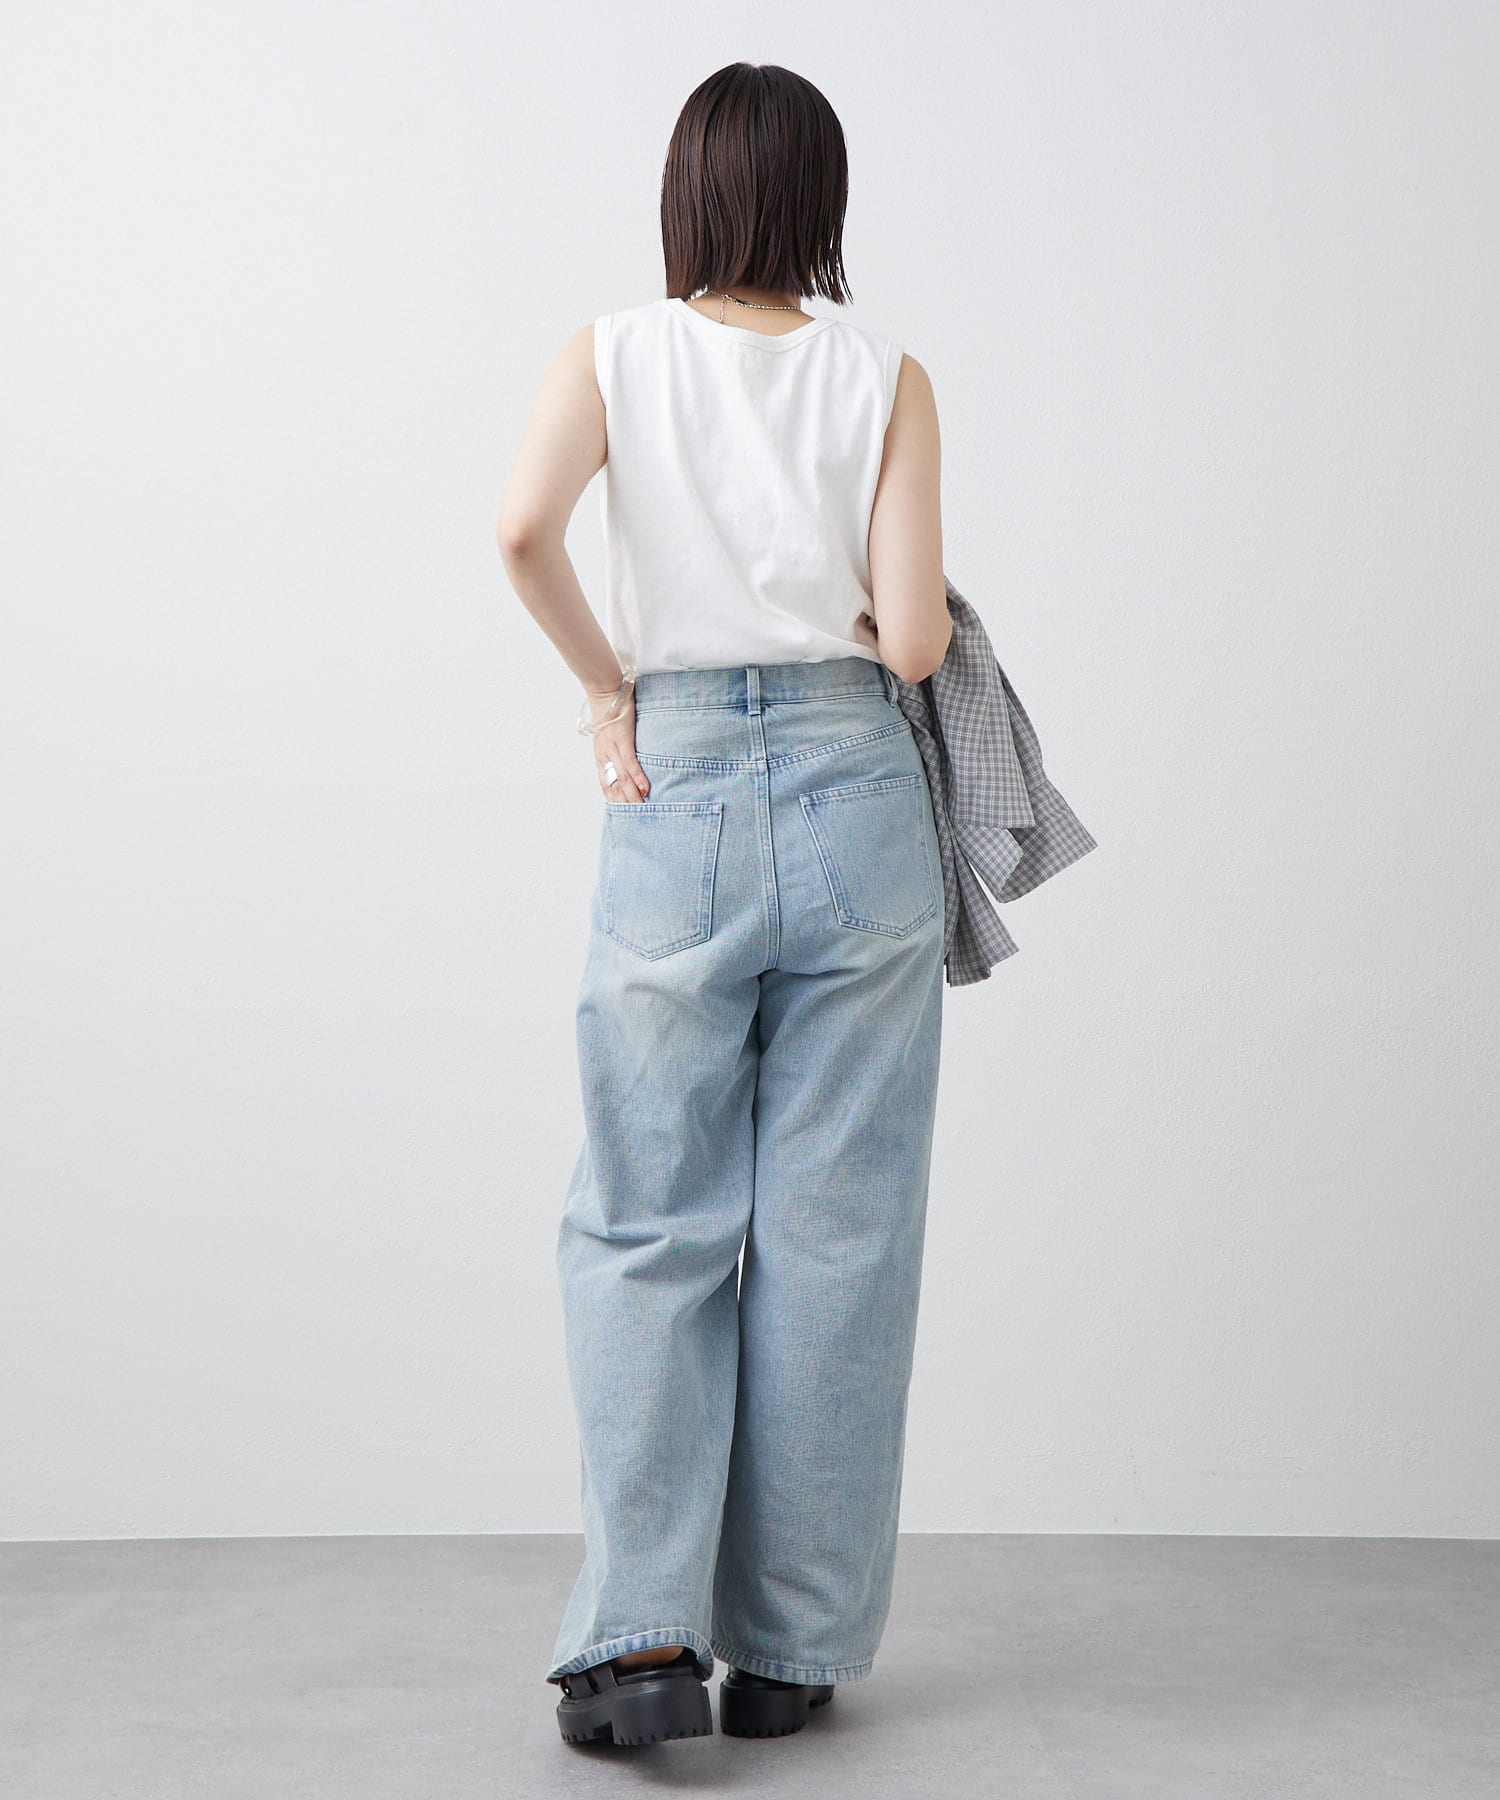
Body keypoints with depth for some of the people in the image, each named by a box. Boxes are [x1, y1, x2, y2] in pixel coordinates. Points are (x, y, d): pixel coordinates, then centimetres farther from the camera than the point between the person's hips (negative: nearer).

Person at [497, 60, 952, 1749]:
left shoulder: (612, 353, 3)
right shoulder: (887, 378, 3)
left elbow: (523, 530, -17)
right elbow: (914, 640, -5)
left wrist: (607, 688, -2)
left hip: (678, 798, 0)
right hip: (856, 790, 0)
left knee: (650, 1230, 9)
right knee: (835, 1234, 7)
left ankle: (643, 1633, 2)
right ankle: (790, 1649, 14)